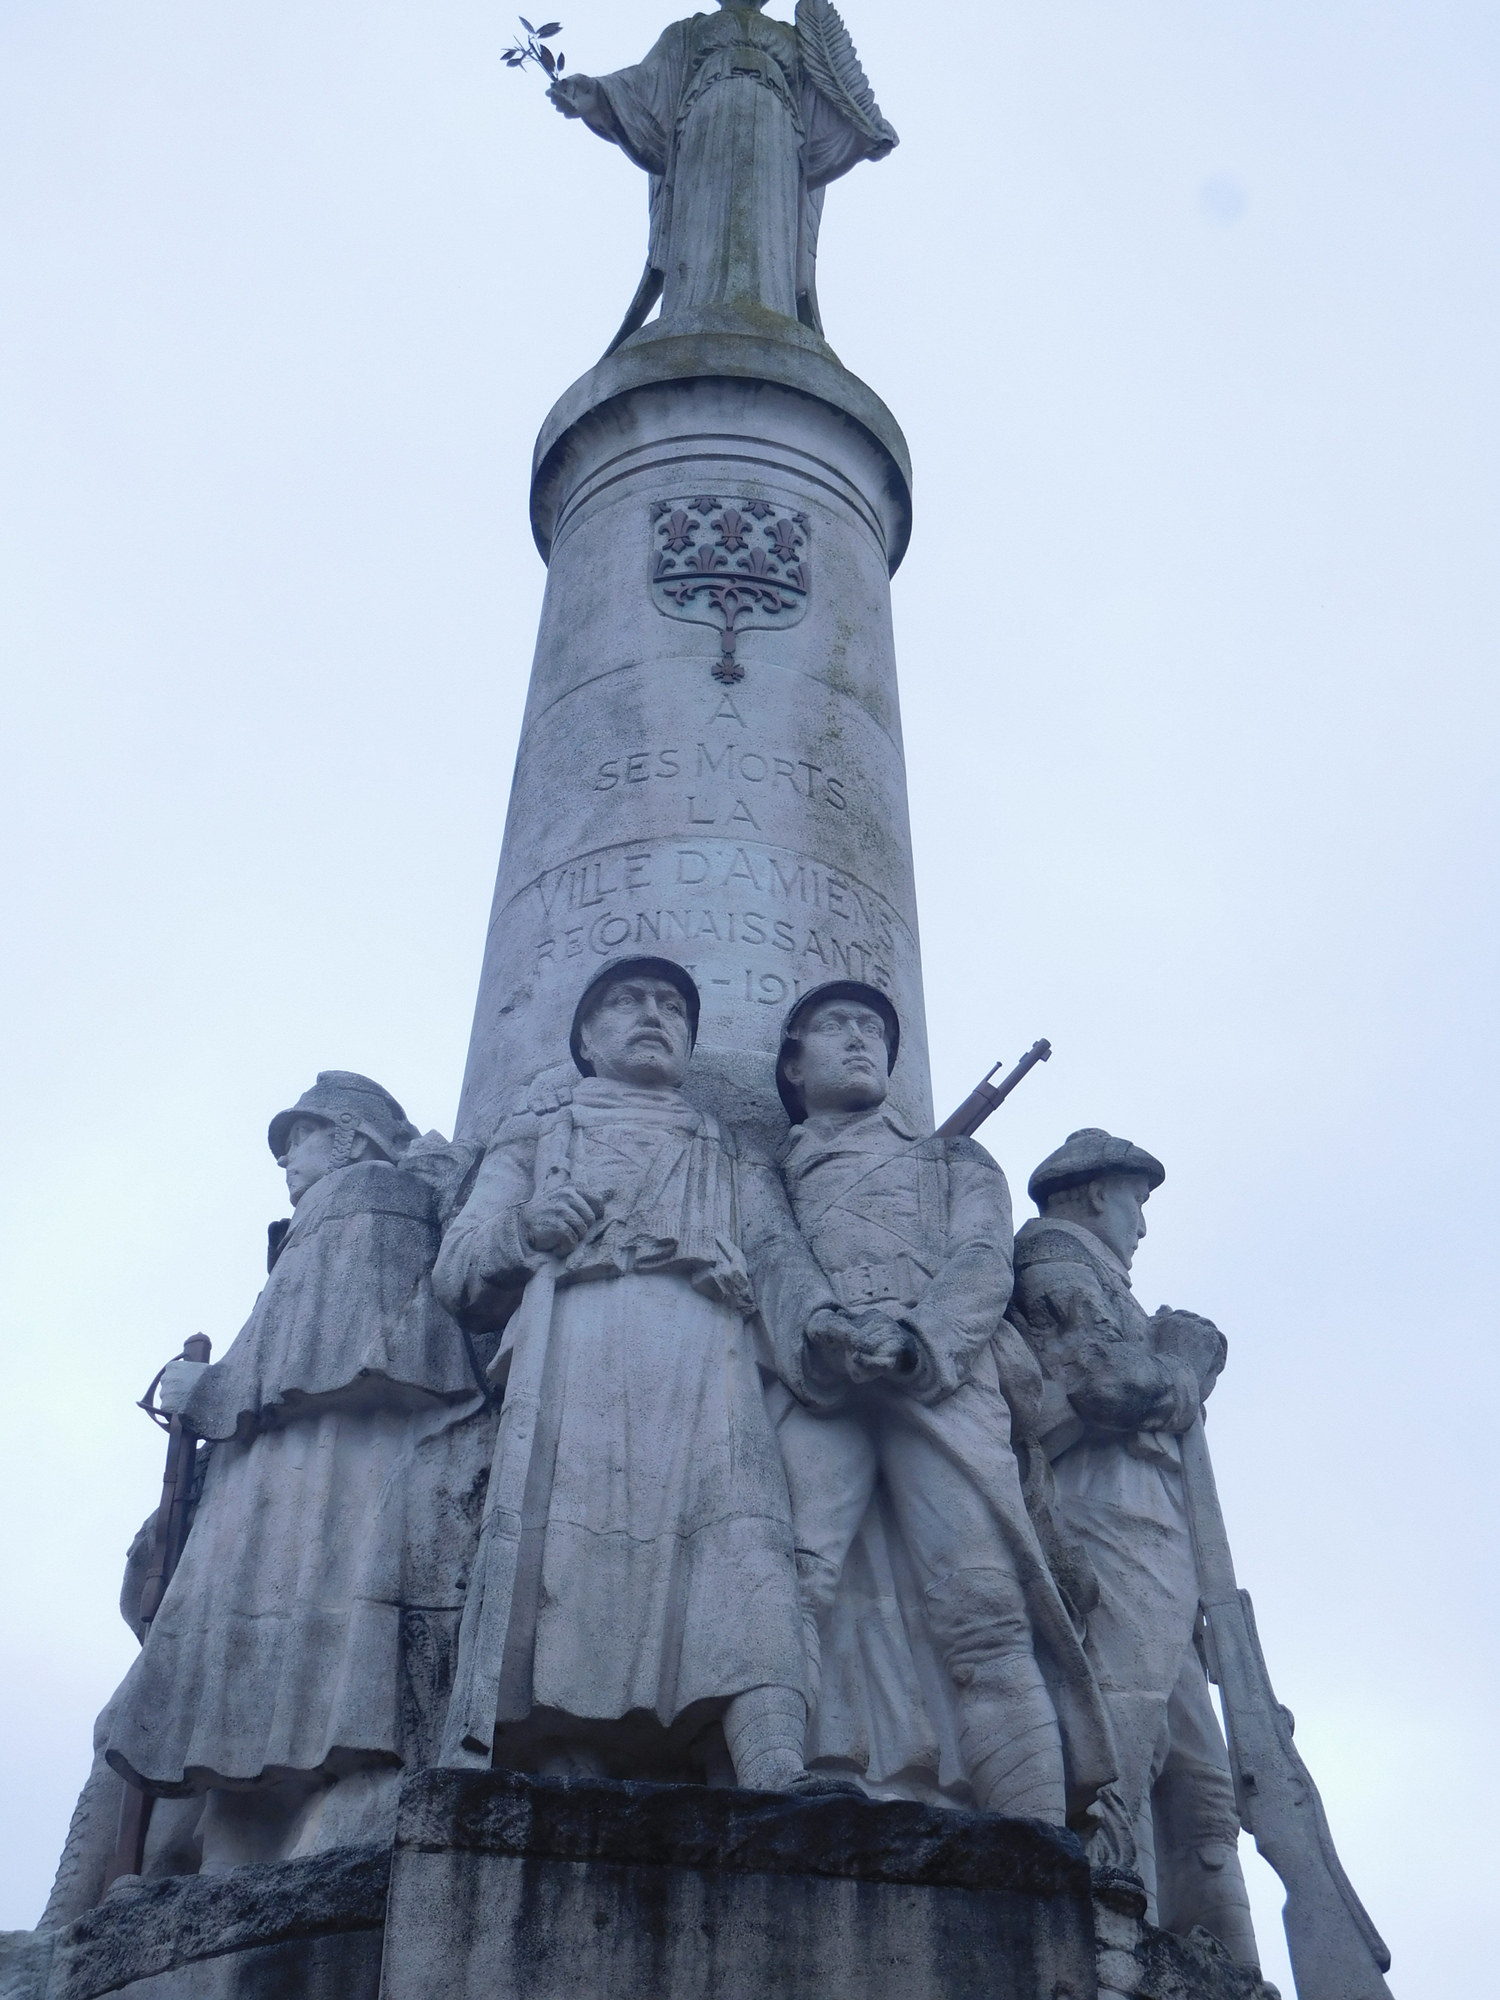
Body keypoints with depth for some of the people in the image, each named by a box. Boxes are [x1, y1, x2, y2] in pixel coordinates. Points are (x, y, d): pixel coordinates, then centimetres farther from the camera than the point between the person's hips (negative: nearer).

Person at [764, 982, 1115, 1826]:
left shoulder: (953, 1156, 33)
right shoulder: (769, 1174, 33)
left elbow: (984, 1261, 14)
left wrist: (917, 1336, -9)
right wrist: (809, 1342, -9)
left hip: (941, 1373, 0)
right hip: (812, 1384, 1)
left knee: (981, 1604, -20)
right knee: (799, 1580, -27)